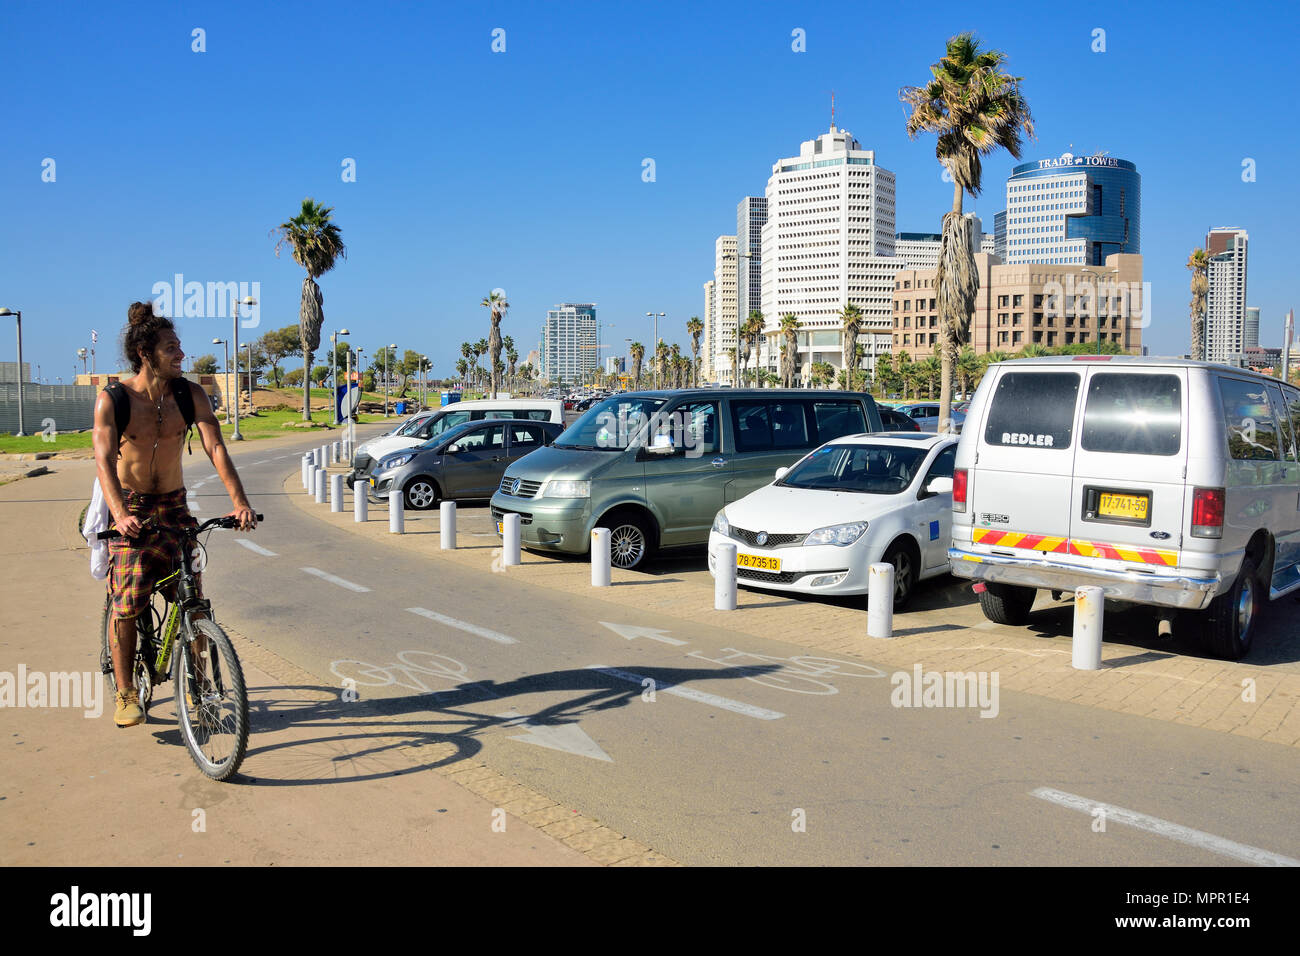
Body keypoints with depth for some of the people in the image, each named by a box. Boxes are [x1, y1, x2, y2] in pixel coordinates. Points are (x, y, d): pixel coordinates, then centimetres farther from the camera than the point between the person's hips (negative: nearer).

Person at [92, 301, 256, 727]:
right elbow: (104, 459, -22)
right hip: (129, 506, -2)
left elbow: (215, 447, -15)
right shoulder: (112, 398, -13)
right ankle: (126, 694, 9)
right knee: (126, 604, -6)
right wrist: (120, 514, -38)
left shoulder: (190, 395, -7)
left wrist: (239, 501, -29)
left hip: (174, 504, 2)